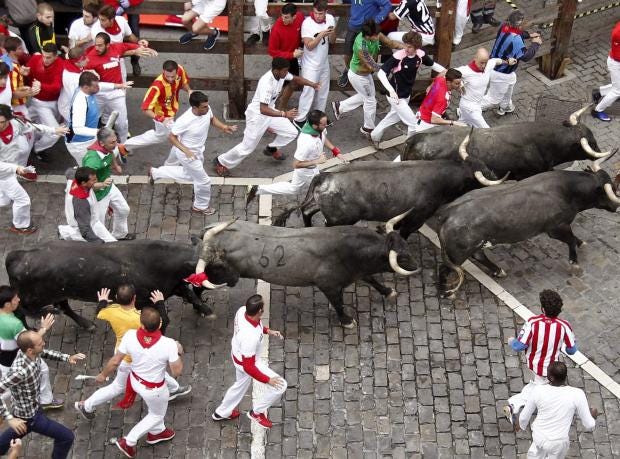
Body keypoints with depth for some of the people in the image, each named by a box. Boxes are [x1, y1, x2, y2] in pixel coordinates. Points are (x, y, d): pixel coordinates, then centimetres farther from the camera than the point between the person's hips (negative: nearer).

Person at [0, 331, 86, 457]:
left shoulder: (32, 353, -15)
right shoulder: (19, 371, -40)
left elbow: (45, 352, 9)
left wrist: (67, 357, -4)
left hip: (33, 407, 8)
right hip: (28, 415, -8)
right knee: (66, 437, 1)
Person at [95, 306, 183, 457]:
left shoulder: (130, 336, -27)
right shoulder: (169, 344, -35)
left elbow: (115, 361, -14)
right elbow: (176, 372, -22)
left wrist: (103, 375, 5)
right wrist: (178, 353, -4)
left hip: (135, 380, 4)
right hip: (154, 389, -4)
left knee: (154, 407, 36)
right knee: (157, 415, 28)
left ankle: (156, 432, 59)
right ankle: (128, 442, 31)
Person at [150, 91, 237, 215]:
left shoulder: (206, 110, -20)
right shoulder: (185, 121, -38)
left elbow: (212, 119, 5)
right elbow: (172, 137, -23)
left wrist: (223, 127, -13)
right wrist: (186, 151, -33)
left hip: (198, 151, 8)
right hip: (187, 154, -8)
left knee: (188, 175, 32)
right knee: (204, 181, 8)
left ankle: (156, 172, 47)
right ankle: (201, 206, 38)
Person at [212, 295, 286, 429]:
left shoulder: (242, 310, -23)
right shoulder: (250, 337, -44)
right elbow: (248, 367, -32)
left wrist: (267, 331, 1)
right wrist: (267, 380, -22)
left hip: (238, 354, 8)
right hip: (247, 363, -8)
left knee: (240, 385, 34)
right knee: (279, 385, 2)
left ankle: (221, 413, 55)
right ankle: (257, 412, 24)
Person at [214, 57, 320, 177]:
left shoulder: (281, 74, -13)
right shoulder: (266, 83, -37)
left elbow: (296, 79, 10)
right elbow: (263, 110, -41)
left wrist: (312, 84, -3)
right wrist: (284, 114, -46)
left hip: (269, 111, 8)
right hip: (257, 114, -8)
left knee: (292, 133, 7)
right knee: (247, 147, -1)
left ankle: (271, 149, 33)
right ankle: (221, 162, 20)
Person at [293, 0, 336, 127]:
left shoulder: (330, 19, -6)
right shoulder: (307, 23, -22)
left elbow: (332, 41, 2)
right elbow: (309, 46, -22)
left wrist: (332, 33, -19)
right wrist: (321, 35, -32)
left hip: (324, 62, 6)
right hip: (310, 64, -6)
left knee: (323, 91, 17)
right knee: (309, 92, -6)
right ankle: (299, 119, 3)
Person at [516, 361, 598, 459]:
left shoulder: (538, 391, -20)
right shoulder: (577, 394, -25)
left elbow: (524, 416, -4)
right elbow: (589, 425, -15)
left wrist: (521, 425, 19)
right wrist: (593, 416, 9)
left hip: (538, 436, 1)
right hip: (558, 443, -1)